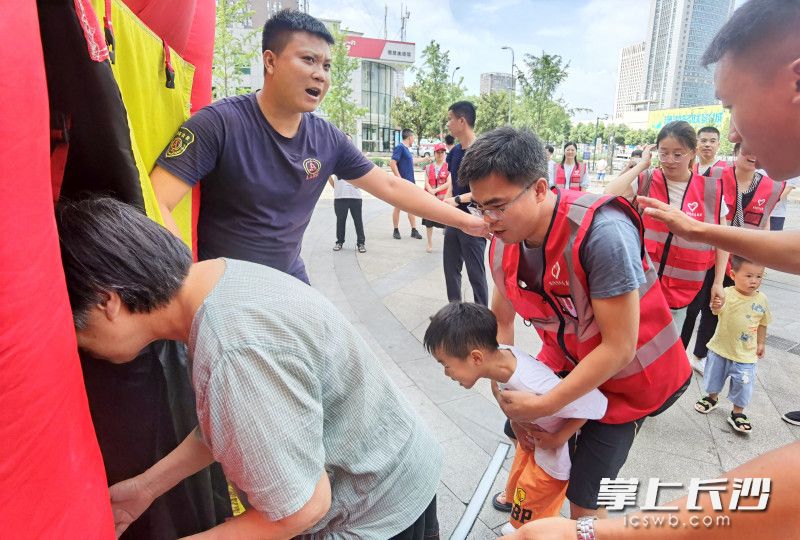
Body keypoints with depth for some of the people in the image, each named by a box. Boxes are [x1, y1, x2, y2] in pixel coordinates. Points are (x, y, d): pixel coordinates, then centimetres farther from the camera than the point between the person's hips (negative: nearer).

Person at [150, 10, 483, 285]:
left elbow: (390, 186, 1)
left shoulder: (327, 139, -4)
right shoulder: (219, 123, -20)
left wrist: (465, 221, 2)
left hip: (289, 283, 5)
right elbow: (155, 202, -25)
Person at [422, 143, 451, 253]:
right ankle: (430, 244, 15)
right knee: (429, 222, 5)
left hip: (443, 198, -3)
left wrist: (436, 190, -13)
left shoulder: (448, 167, 2)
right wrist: (432, 193, -13)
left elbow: (448, 183, -7)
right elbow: (427, 183, 2)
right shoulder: (428, 167, 10)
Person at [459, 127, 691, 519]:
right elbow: (501, 324, -1)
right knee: (522, 429, 22)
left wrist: (543, 406, -25)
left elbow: (619, 348, -30)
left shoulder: (601, 233, -35)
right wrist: (508, 399, -8)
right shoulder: (503, 244, -14)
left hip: (628, 373, -6)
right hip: (566, 358, 6)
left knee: (582, 495, -2)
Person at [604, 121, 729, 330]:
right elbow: (609, 196, -24)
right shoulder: (645, 181, -5)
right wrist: (642, 165, -15)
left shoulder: (711, 190, -1)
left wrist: (718, 282, 3)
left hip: (681, 289, 2)